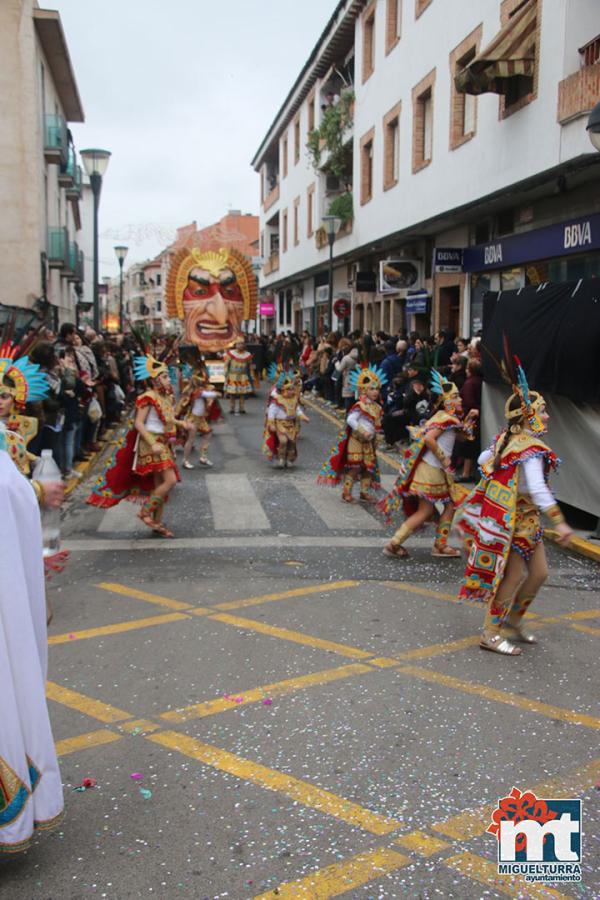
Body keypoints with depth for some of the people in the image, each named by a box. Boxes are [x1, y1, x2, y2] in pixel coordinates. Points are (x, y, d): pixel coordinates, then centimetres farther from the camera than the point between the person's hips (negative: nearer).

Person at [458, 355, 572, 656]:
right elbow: (538, 489, -32)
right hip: (518, 520, -10)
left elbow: (483, 460, 19)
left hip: (525, 520, 10)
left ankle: (513, 621, 33)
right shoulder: (532, 449, -23)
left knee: (538, 573, 17)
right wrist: (559, 522, -33)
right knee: (514, 576, -1)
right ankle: (492, 634, 9)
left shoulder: (506, 439, 5)